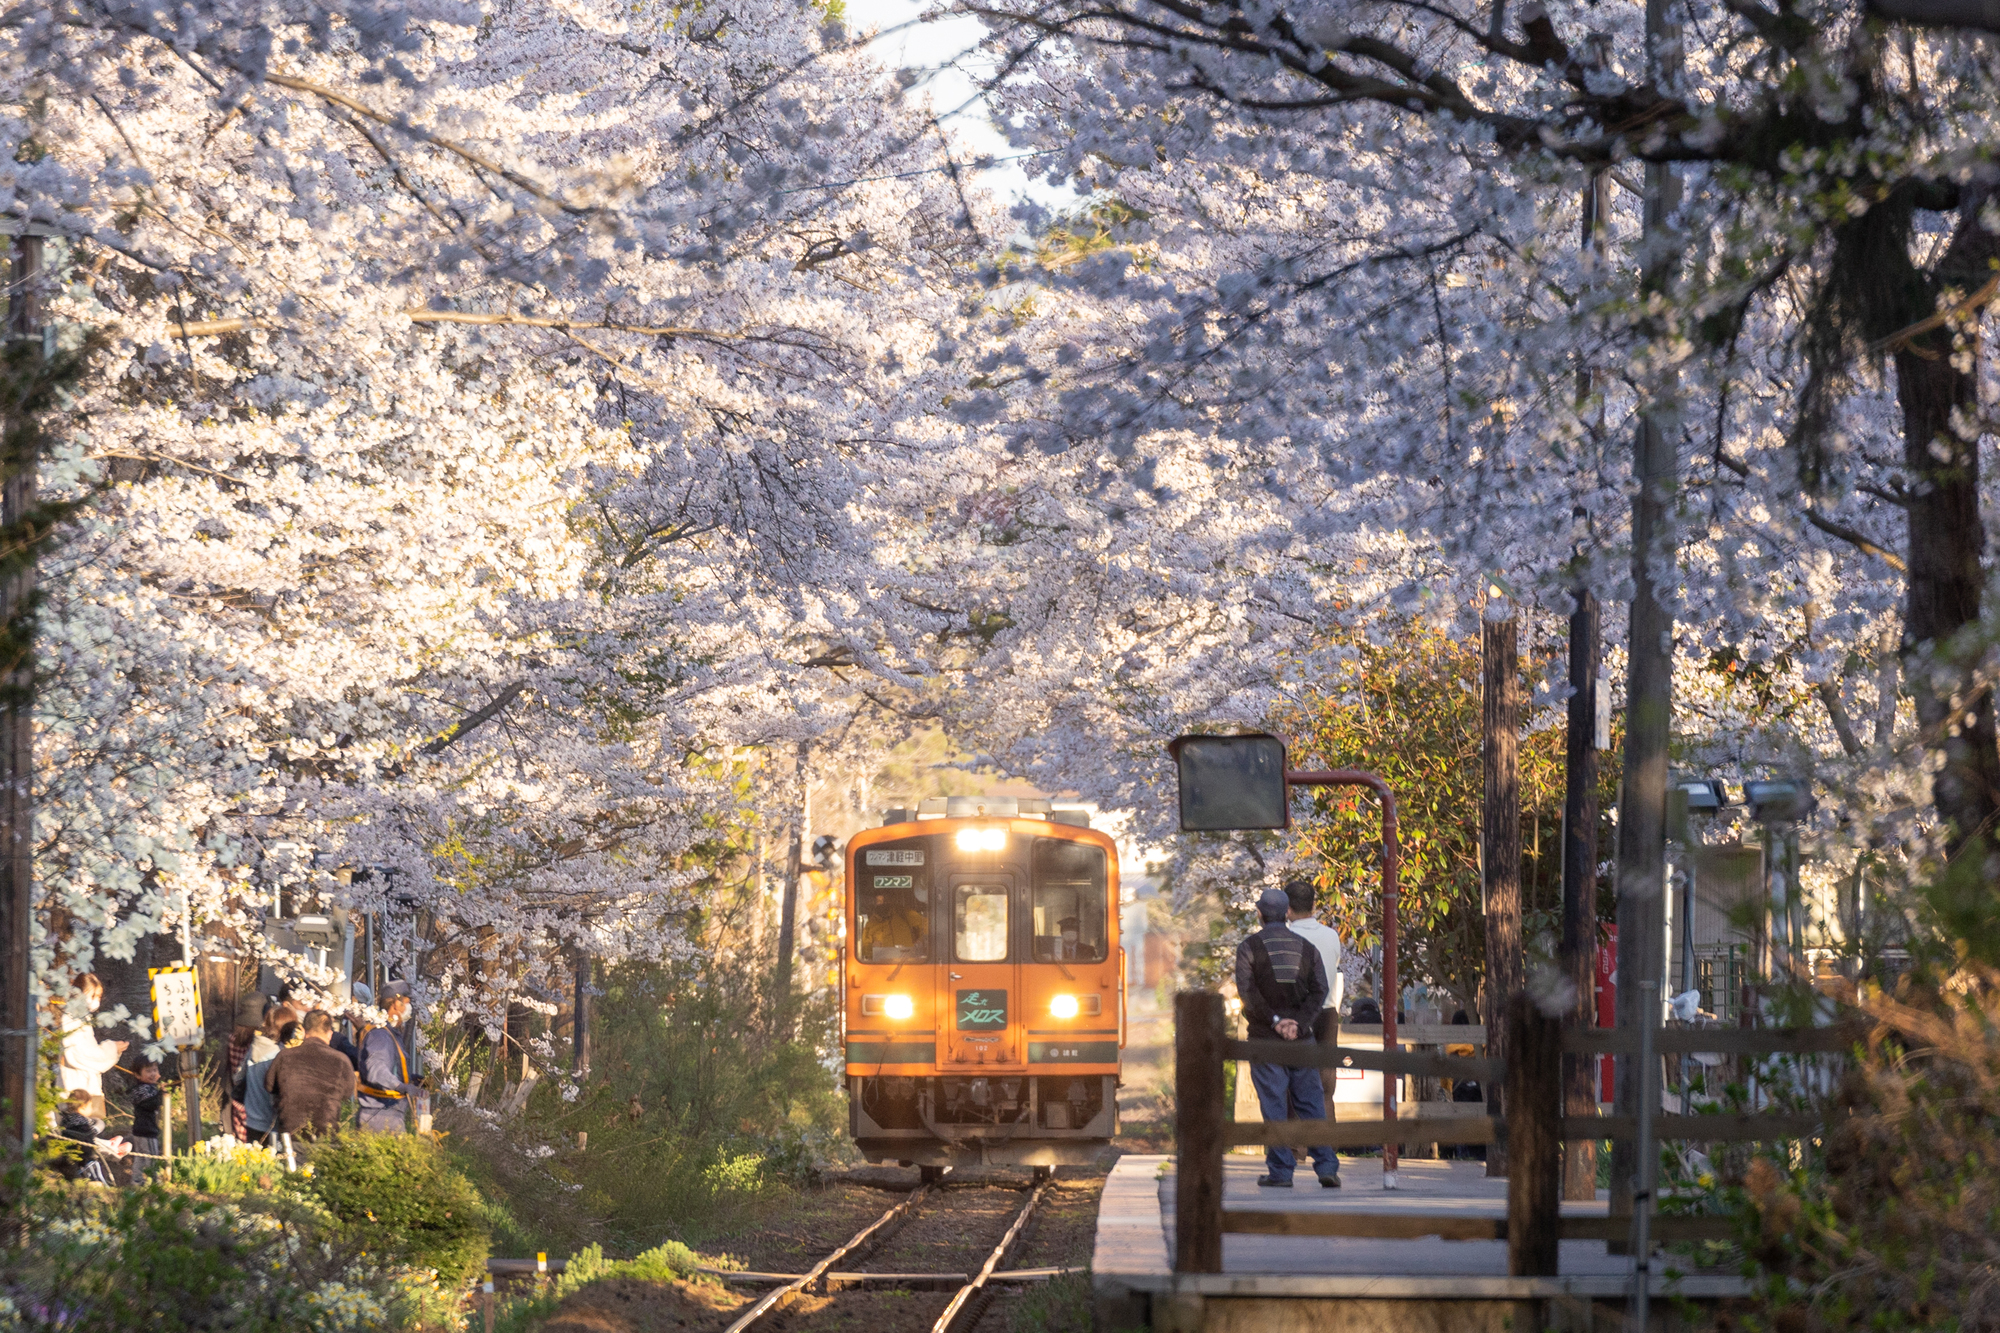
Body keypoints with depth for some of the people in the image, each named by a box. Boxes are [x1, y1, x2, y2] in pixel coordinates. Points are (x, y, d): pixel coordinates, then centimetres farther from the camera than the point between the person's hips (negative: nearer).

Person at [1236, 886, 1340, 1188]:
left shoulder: (1249, 948, 0)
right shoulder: (1306, 948, 9)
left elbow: (1247, 990, -13)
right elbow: (1319, 990, -3)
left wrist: (1274, 1021, -14)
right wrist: (1298, 1024, -12)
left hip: (1265, 1038, -2)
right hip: (1301, 1037, 2)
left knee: (1273, 1104, -1)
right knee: (1311, 1102, 5)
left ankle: (1280, 1171, -4)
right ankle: (1326, 1166, -3)